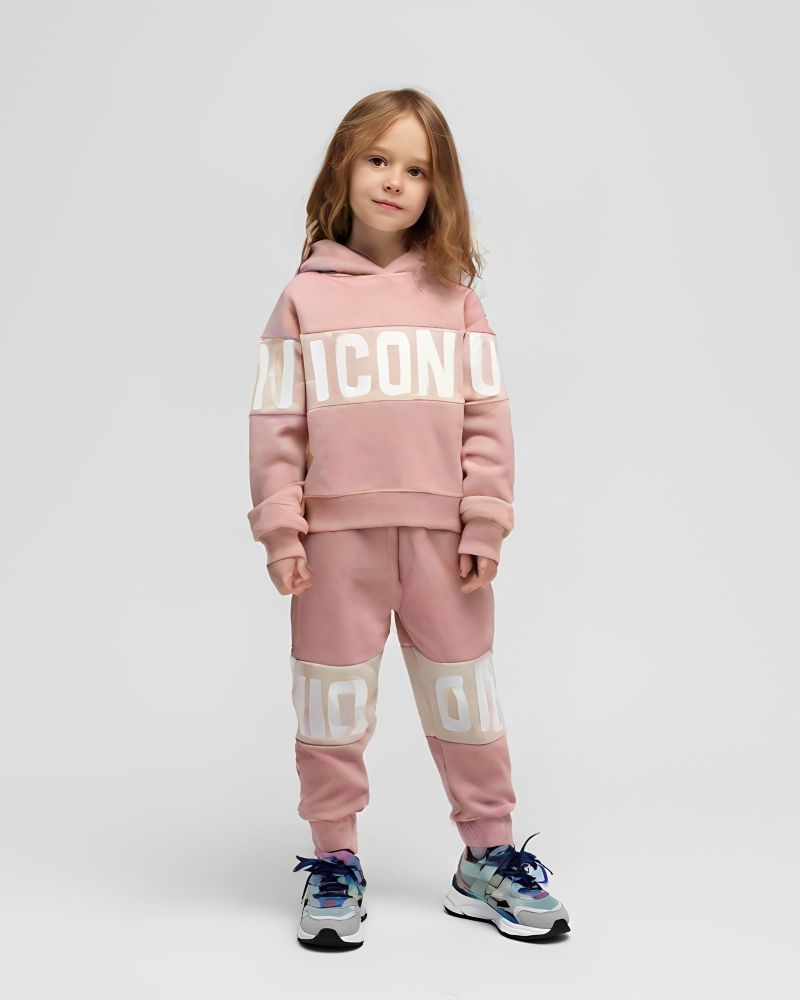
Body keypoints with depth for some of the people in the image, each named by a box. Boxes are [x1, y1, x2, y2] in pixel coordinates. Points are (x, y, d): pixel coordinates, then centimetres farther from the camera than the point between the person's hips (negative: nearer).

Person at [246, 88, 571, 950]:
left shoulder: (454, 294, 6)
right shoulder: (305, 297, 4)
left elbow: (487, 414, 4)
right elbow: (276, 423, 1)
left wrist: (485, 522, -3)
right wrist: (280, 531, -5)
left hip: (440, 528, 1)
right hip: (337, 530, -1)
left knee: (465, 693, 10)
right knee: (333, 698, 8)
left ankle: (488, 856, 24)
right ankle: (334, 863, 22)